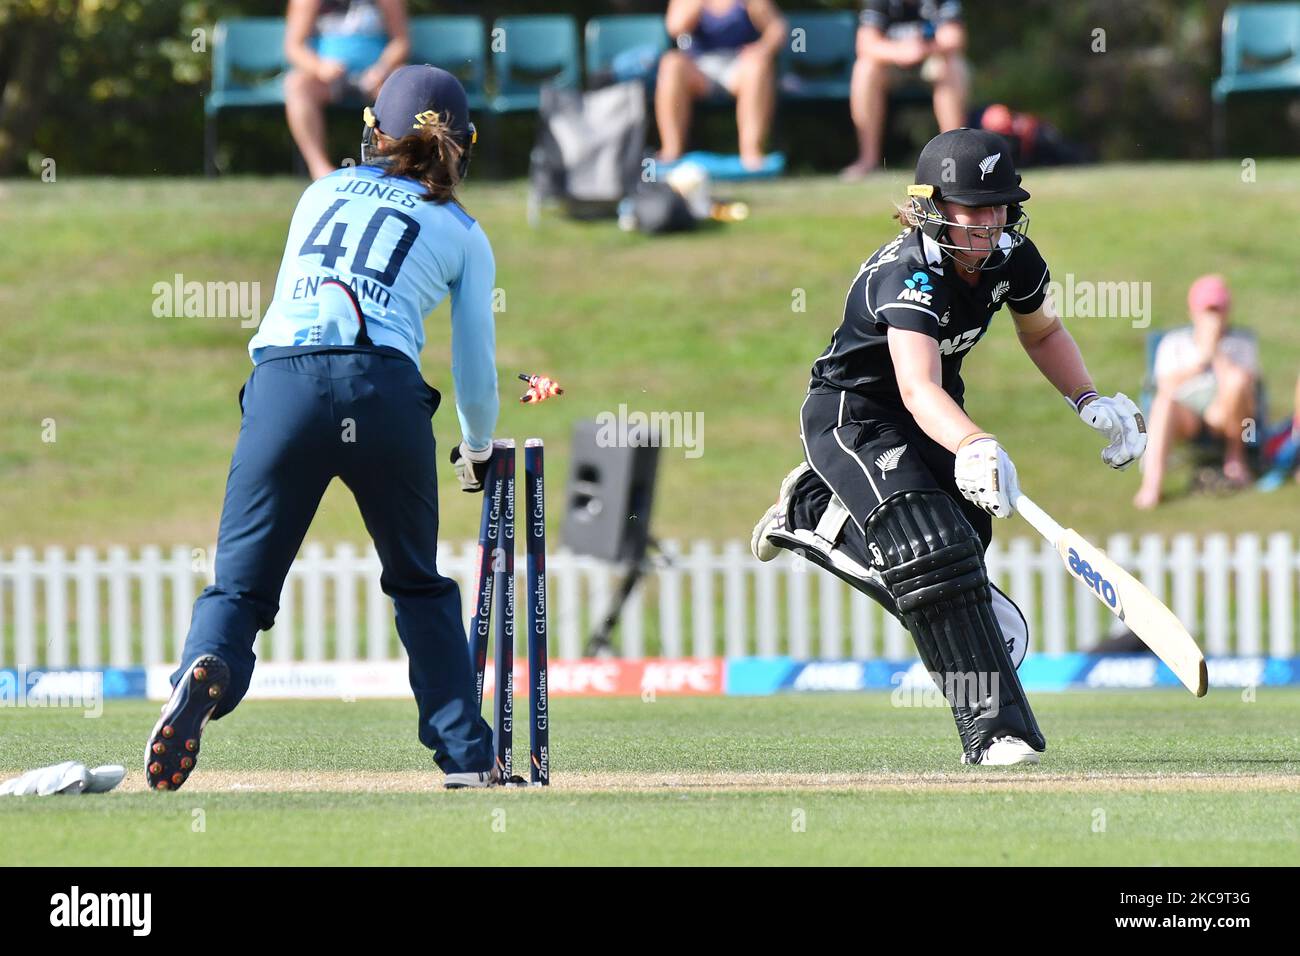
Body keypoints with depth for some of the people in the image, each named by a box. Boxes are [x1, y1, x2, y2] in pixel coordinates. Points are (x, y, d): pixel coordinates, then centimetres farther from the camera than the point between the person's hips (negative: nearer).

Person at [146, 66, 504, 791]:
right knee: (420, 586, 19)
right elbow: (476, 369, 21)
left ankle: (206, 669, -31)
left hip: (282, 379, 1)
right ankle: (466, 757, 13)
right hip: (387, 390, -1)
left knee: (241, 584, 2)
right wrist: (478, 451, 40)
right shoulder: (463, 233, 19)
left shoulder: (323, 194, 26)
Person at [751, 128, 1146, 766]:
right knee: (936, 550, -26)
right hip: (853, 415, -8)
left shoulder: (1012, 258, -9)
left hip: (936, 420, 8)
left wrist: (1090, 404, 2)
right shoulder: (909, 275, -31)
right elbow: (918, 388, -47)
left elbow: (1041, 332, 15)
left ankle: (818, 510, 27)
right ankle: (994, 727, -26)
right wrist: (973, 446, -65)